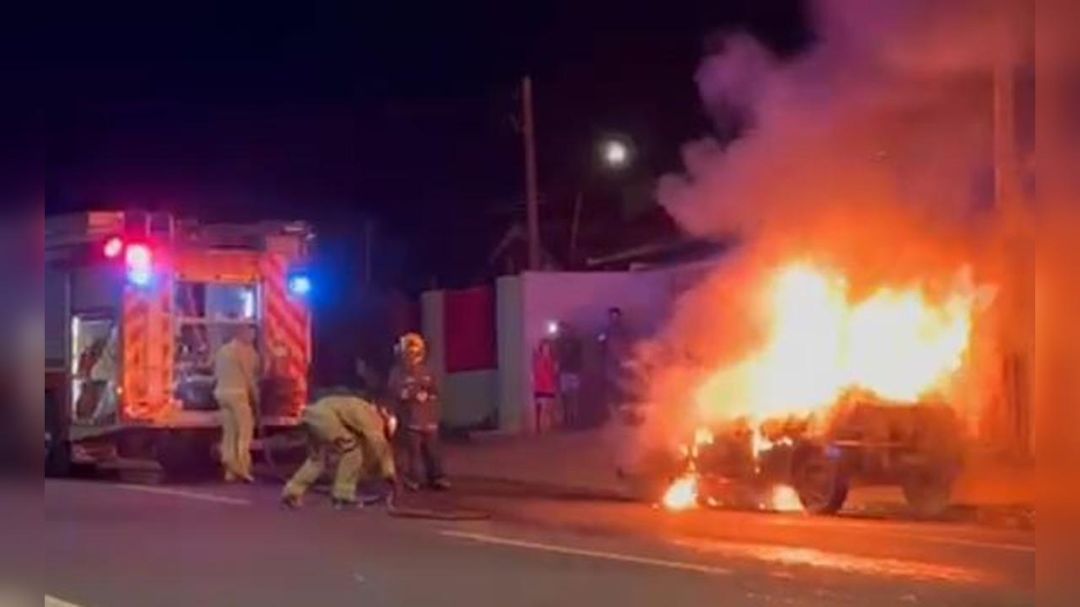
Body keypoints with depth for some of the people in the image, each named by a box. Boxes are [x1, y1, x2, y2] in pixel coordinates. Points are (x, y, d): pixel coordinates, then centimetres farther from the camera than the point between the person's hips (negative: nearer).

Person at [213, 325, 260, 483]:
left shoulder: (222, 350, 18)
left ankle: (230, 471, 5)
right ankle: (242, 469, -15)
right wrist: (255, 394, -1)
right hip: (237, 392, -8)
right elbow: (248, 375, -9)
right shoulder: (243, 350, -6)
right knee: (245, 430, -6)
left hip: (221, 392, 8)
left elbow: (216, 374, 16)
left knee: (229, 432, 9)